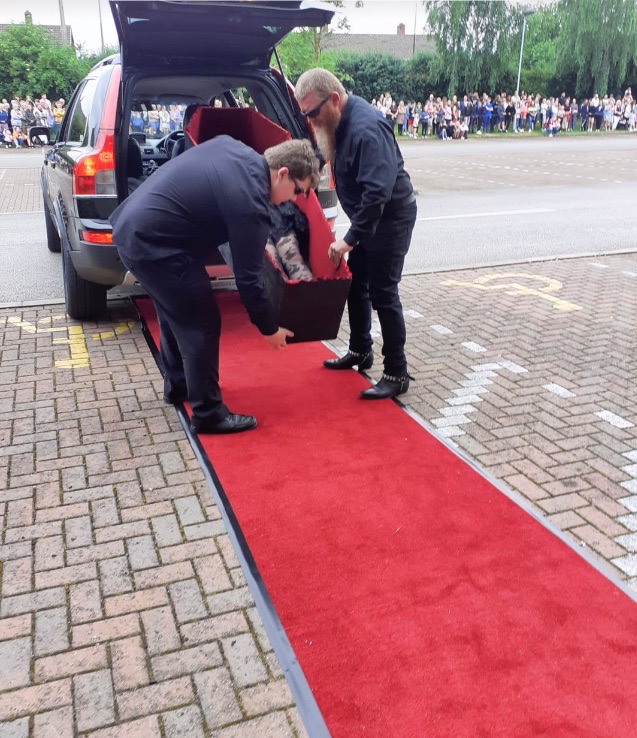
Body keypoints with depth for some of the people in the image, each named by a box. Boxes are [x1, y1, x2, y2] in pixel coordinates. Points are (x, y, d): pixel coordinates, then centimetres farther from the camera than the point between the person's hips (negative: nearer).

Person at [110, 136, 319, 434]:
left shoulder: (233, 146, 5)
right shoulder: (250, 204, -20)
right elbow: (248, 278, -15)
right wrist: (270, 329, -2)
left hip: (130, 225, 10)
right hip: (154, 245, -10)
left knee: (176, 313, 23)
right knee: (202, 324, -1)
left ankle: (177, 385, 40)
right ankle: (208, 414, 8)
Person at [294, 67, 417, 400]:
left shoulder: (366, 130, -27)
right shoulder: (340, 121, 2)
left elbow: (378, 191, -33)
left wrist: (349, 240, -32)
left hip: (391, 217, -10)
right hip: (367, 218, 10)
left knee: (382, 293, -7)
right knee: (355, 283, 16)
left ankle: (397, 374, 3)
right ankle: (360, 351, 33)